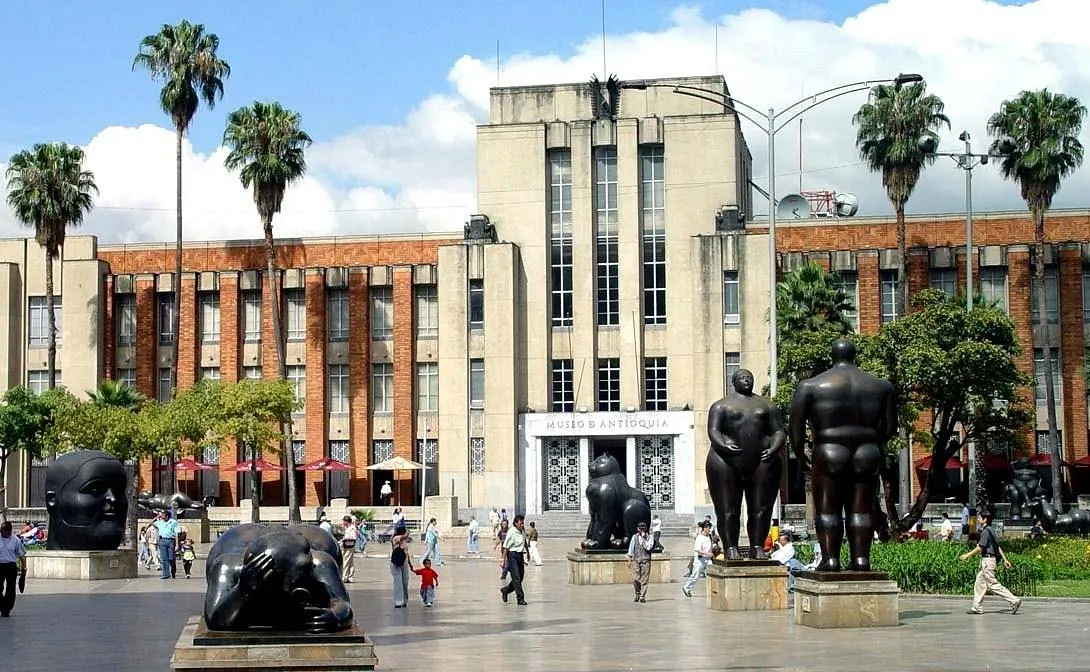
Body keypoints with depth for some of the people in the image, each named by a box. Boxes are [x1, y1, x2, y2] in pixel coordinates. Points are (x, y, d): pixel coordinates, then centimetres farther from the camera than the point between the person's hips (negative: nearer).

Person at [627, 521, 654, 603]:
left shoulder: (650, 537, 5)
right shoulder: (634, 537, 11)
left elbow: (648, 547, -10)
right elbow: (631, 548, 13)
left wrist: (643, 538, -10)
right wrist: (629, 559, 8)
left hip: (645, 560, -1)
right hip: (635, 560, 1)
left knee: (644, 580, -4)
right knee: (635, 579, -7)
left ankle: (642, 597, 2)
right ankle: (637, 594, 14)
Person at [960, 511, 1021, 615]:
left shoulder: (986, 531, -15)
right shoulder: (991, 530, 15)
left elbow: (980, 548, -19)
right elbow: (998, 546, 17)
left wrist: (968, 555, -12)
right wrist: (1005, 559, 19)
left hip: (987, 560, -10)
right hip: (986, 560, 10)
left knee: (993, 584, -9)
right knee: (979, 583, 12)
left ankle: (1014, 601, -11)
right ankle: (977, 607, 14)